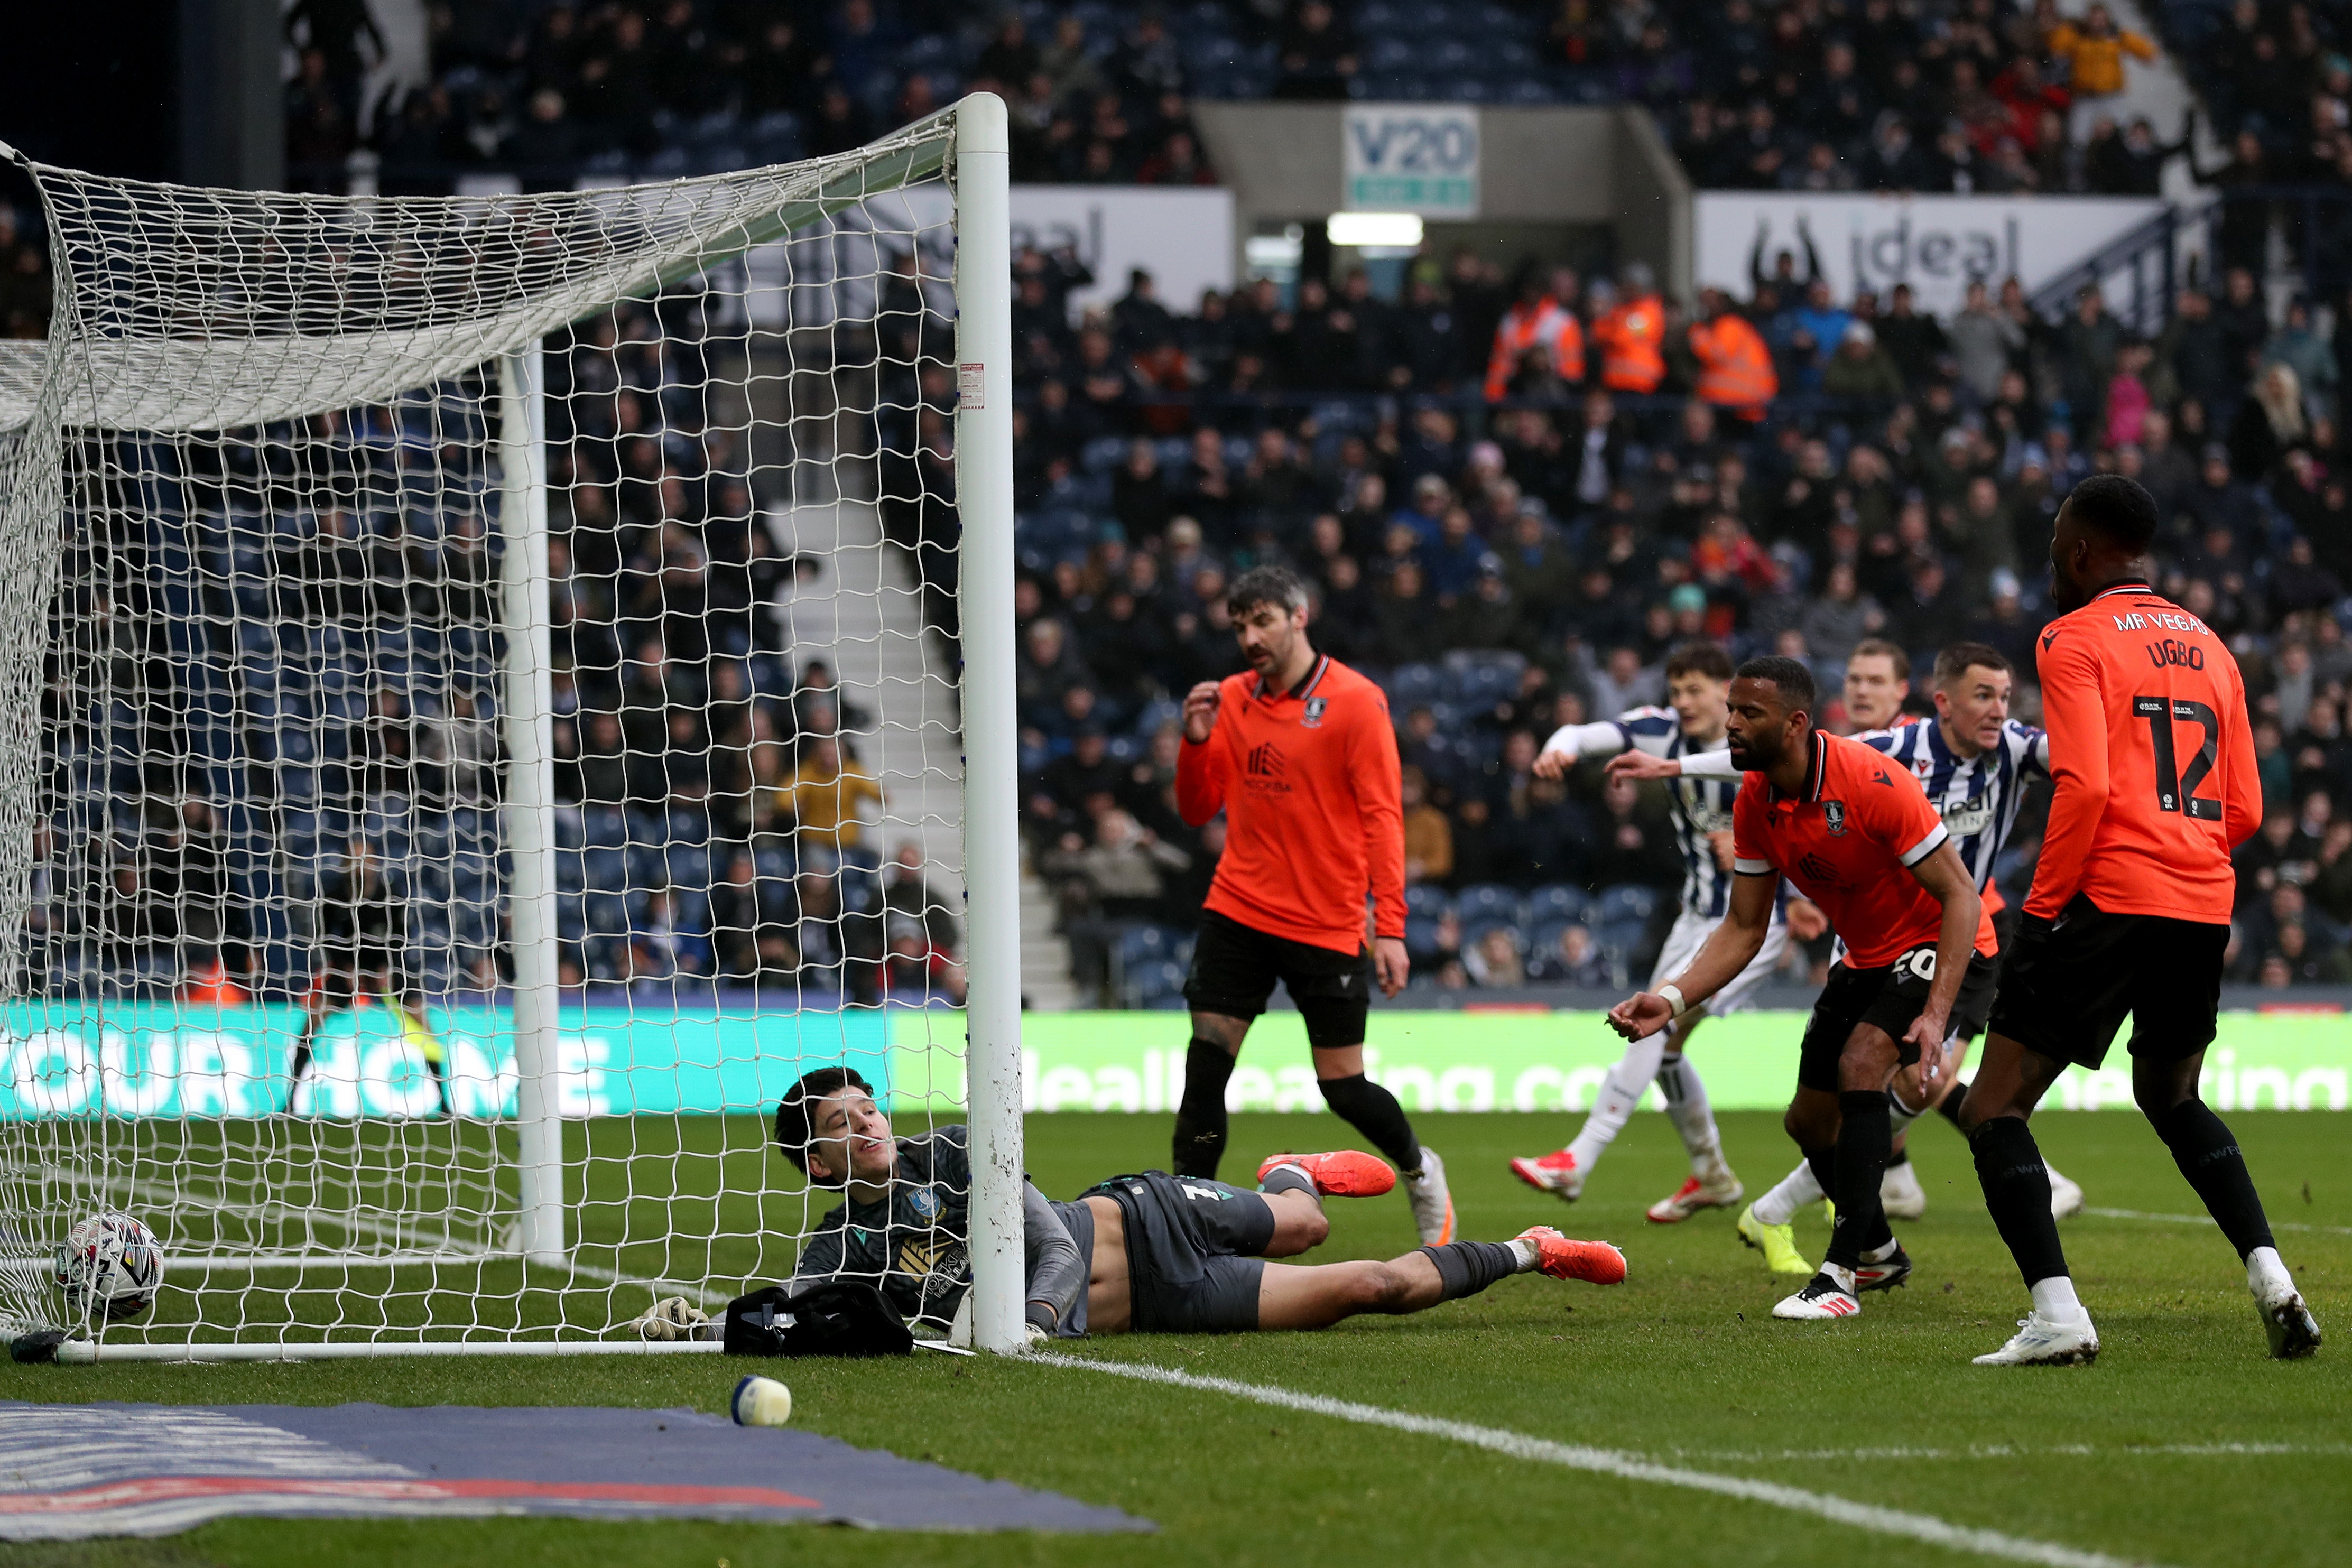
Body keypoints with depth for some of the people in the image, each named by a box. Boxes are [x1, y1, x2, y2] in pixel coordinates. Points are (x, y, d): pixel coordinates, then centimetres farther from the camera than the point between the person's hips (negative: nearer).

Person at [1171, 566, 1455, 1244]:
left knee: (1343, 1085, 2)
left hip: (1328, 927, -4)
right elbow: (1197, 810, 11)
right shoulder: (1230, 699, 6)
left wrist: (1390, 929, -14)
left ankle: (1420, 1171, 30)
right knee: (1205, 1070, -6)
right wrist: (1197, 741, -8)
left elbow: (1382, 817, -9)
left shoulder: (1356, 701, -7)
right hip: (1239, 913, 4)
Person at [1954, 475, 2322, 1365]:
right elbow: (2244, 809, 15)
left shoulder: (2075, 640, -3)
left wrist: (2043, 905, -8)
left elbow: (2083, 787, -15)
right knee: (2172, 1098, 28)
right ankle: (2269, 1273, 11)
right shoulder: (2209, 648, 17)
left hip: (2109, 897, -7)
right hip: (2205, 907, 7)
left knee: (1994, 1109, -2)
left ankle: (2056, 1314, -17)